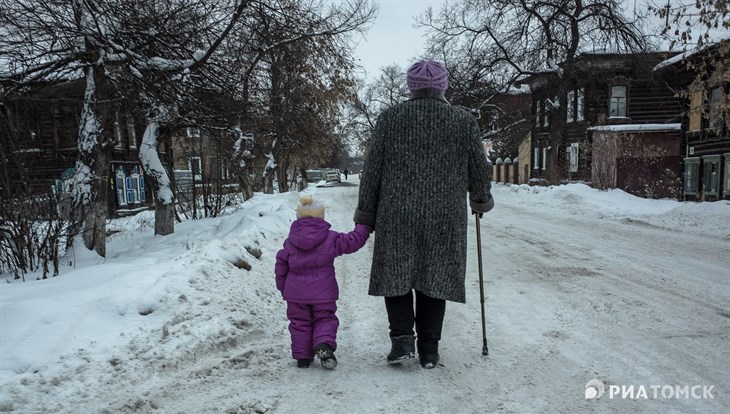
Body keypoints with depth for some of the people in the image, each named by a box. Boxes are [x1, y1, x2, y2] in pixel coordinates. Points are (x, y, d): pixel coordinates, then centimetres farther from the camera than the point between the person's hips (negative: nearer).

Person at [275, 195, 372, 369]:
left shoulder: (290, 242, 1)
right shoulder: (330, 238, -7)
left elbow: (281, 266, 5)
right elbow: (352, 241, -5)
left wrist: (282, 286, 18)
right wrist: (364, 227, 9)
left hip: (296, 292, 2)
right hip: (323, 292, -2)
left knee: (300, 322, 13)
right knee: (325, 320, 11)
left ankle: (302, 357, 16)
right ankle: (324, 344, -14)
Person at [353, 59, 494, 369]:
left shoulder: (390, 118, 1)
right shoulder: (464, 121, 3)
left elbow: (372, 170, 1)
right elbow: (480, 172, 6)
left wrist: (366, 214, 9)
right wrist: (481, 202, 26)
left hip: (397, 218, -1)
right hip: (445, 219, 1)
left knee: (396, 275, 14)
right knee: (434, 280, 11)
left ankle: (402, 338, 3)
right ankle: (429, 350, 17)